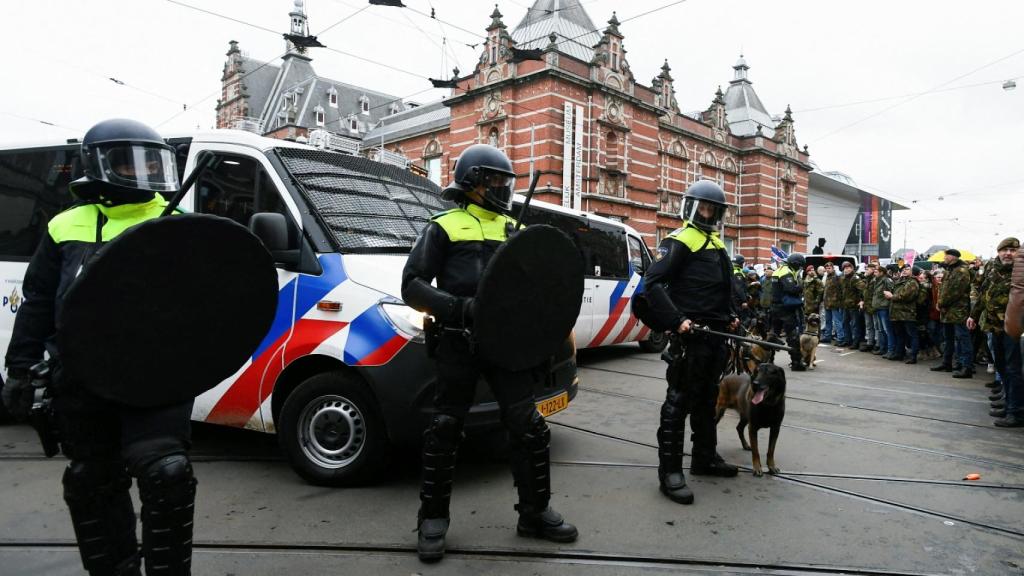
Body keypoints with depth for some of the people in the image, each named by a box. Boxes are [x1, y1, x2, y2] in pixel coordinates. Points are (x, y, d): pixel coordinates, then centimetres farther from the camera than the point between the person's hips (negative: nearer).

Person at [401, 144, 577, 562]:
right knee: (445, 429, 3)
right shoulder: (444, 228, 2)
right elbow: (412, 286, -4)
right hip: (458, 343, -4)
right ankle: (433, 518, 19)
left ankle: (535, 512, 20)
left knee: (529, 426, 4)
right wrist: (460, 308, -19)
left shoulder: (515, 231, 18)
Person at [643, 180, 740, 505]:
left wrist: (731, 315, 17)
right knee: (679, 400, -6)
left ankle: (705, 458, 31)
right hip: (690, 334, -9)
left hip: (717, 334, 9)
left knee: (706, 399, 18)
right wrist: (677, 320, -25)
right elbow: (652, 283, -18)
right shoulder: (679, 242, -8)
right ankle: (669, 471, -1)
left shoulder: (717, 244, 19)